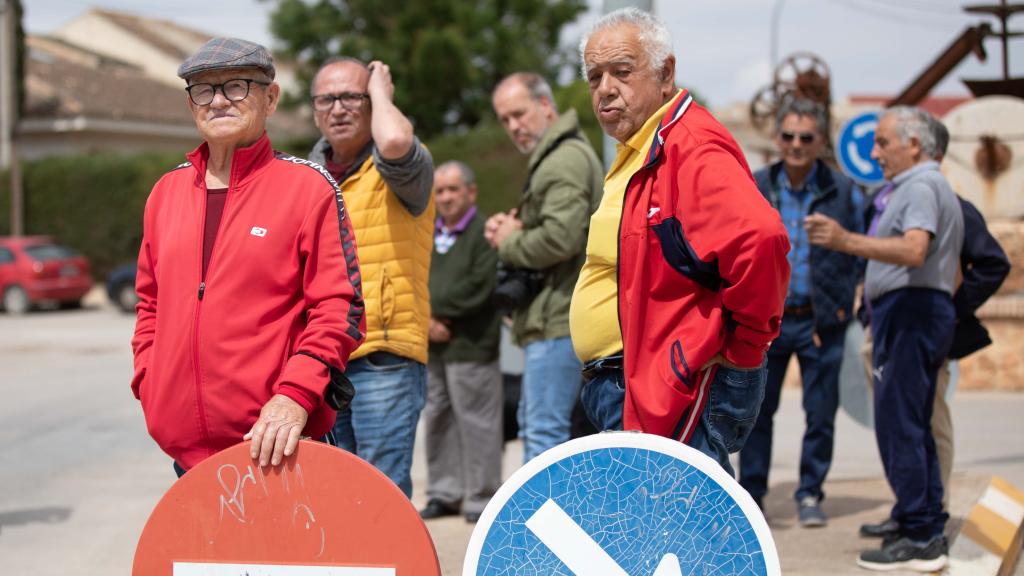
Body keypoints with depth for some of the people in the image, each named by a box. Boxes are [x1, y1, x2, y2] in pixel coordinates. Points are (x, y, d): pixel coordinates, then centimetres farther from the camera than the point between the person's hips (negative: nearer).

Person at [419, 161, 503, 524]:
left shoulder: (484, 233, -6)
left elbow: (479, 287, -15)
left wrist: (434, 308, -9)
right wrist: (426, 320, -6)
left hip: (470, 346, -7)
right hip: (431, 345, 7)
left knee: (476, 422, -3)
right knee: (437, 420, 11)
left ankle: (481, 497, 5)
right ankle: (444, 492, 20)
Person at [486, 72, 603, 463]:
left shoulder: (566, 159, -13)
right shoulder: (550, 159, 22)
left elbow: (560, 238, -26)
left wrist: (509, 242, -8)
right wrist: (510, 230, 6)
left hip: (558, 322, -11)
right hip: (551, 318, 11)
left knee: (543, 431, -11)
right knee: (534, 426, 17)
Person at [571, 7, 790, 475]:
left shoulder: (691, 147, -16)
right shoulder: (637, 156, 19)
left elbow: (759, 238, -31)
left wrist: (741, 346, -21)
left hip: (683, 392, -11)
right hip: (631, 388, 11)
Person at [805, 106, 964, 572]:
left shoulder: (920, 186, -11)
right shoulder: (929, 186, 23)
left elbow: (914, 250, -29)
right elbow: (951, 274, 28)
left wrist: (847, 242, -37)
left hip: (909, 311, -11)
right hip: (928, 311, 11)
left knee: (898, 425, -11)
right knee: (915, 428, 13)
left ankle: (917, 538, -12)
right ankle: (930, 533, 16)